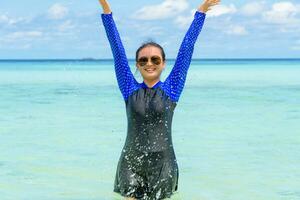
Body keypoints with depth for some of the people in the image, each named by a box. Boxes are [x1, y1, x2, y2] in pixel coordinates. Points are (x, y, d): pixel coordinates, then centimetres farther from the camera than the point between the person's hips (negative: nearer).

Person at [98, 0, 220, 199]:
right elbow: (117, 49, 6)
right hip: (131, 162, 1)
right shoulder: (130, 90, 7)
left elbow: (186, 48, 5)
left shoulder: (171, 89, 4)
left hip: (162, 162, -1)